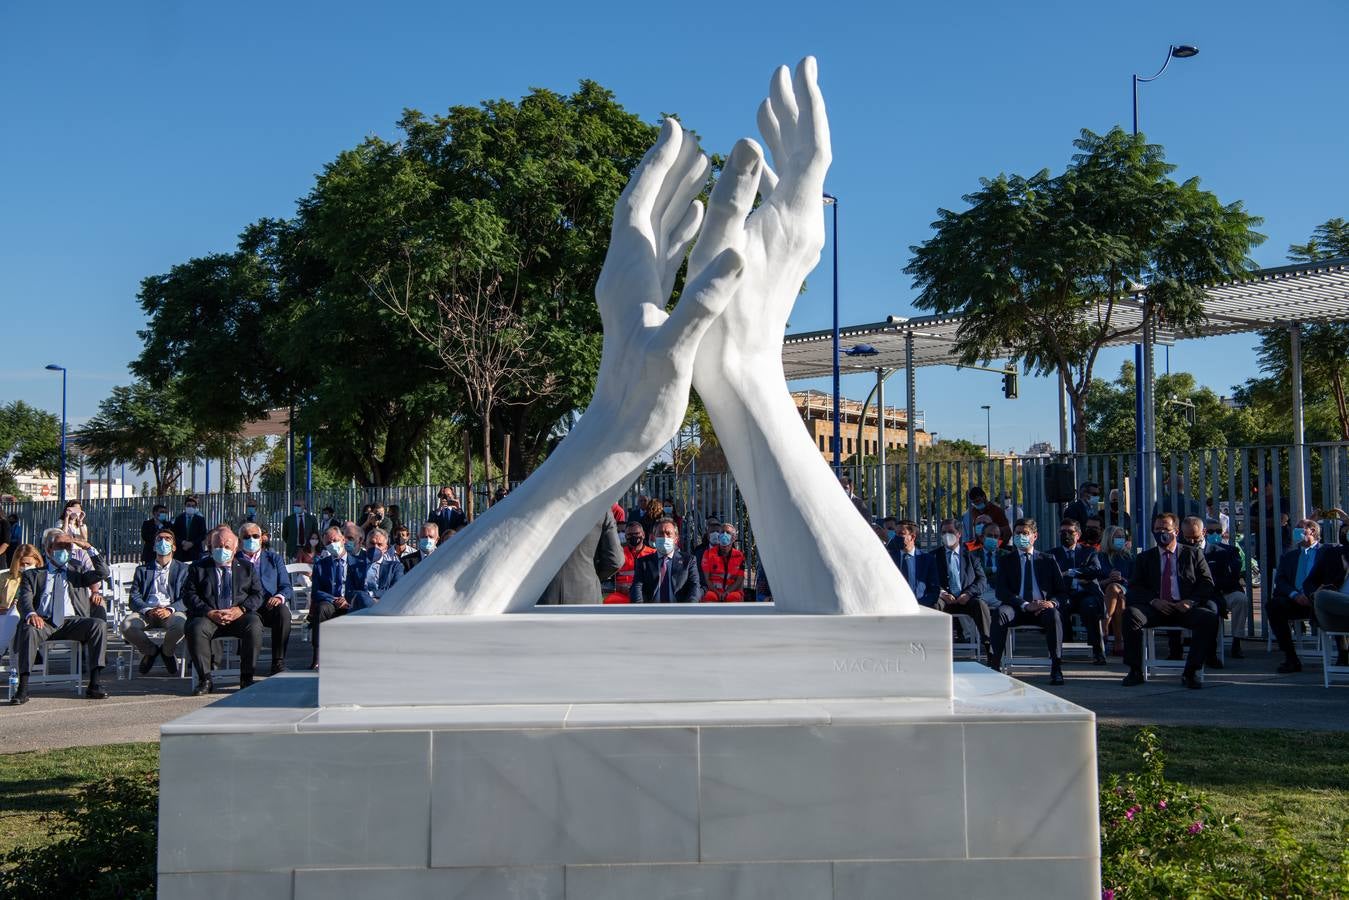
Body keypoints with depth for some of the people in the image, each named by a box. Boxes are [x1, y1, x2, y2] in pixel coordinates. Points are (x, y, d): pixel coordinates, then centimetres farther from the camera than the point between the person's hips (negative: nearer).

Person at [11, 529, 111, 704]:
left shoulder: (78, 572, 25)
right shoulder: (33, 575, 19)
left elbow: (102, 572, 8)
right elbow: (24, 600, 3)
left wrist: (88, 547, -1)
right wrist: (31, 614, -21)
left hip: (71, 622, 1)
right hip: (44, 622, -1)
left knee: (99, 624, -27)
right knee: (28, 628, -35)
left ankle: (94, 684, -28)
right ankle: (23, 688, -35)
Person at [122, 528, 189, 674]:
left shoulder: (183, 569, 16)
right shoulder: (142, 569, 22)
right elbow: (134, 598, 9)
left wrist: (170, 609, -18)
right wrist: (148, 610, -14)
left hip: (171, 612, -2)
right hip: (146, 611, 2)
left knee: (180, 624, -36)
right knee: (127, 625, -30)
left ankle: (167, 651, 0)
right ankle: (150, 650, 2)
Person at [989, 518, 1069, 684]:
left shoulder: (1047, 560, 15)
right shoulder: (1007, 560, 13)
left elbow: (1062, 592, 11)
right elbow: (1001, 592, -1)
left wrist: (1052, 603, -14)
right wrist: (1026, 605, -17)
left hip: (1042, 609, 0)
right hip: (1017, 609, 0)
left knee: (1054, 615, -34)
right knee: (1000, 613, -34)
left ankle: (1056, 669, -29)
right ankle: (994, 666, -33)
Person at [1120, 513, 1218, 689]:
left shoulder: (1193, 554, 16)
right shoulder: (1144, 558, 18)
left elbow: (1207, 584, 6)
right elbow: (1135, 588, 8)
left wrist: (1190, 601, -13)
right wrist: (1153, 601, -12)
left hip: (1184, 608, -1)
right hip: (1156, 608, 1)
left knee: (1209, 618, -32)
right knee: (1131, 614, -30)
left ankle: (1192, 672, -21)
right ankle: (1135, 671, -21)